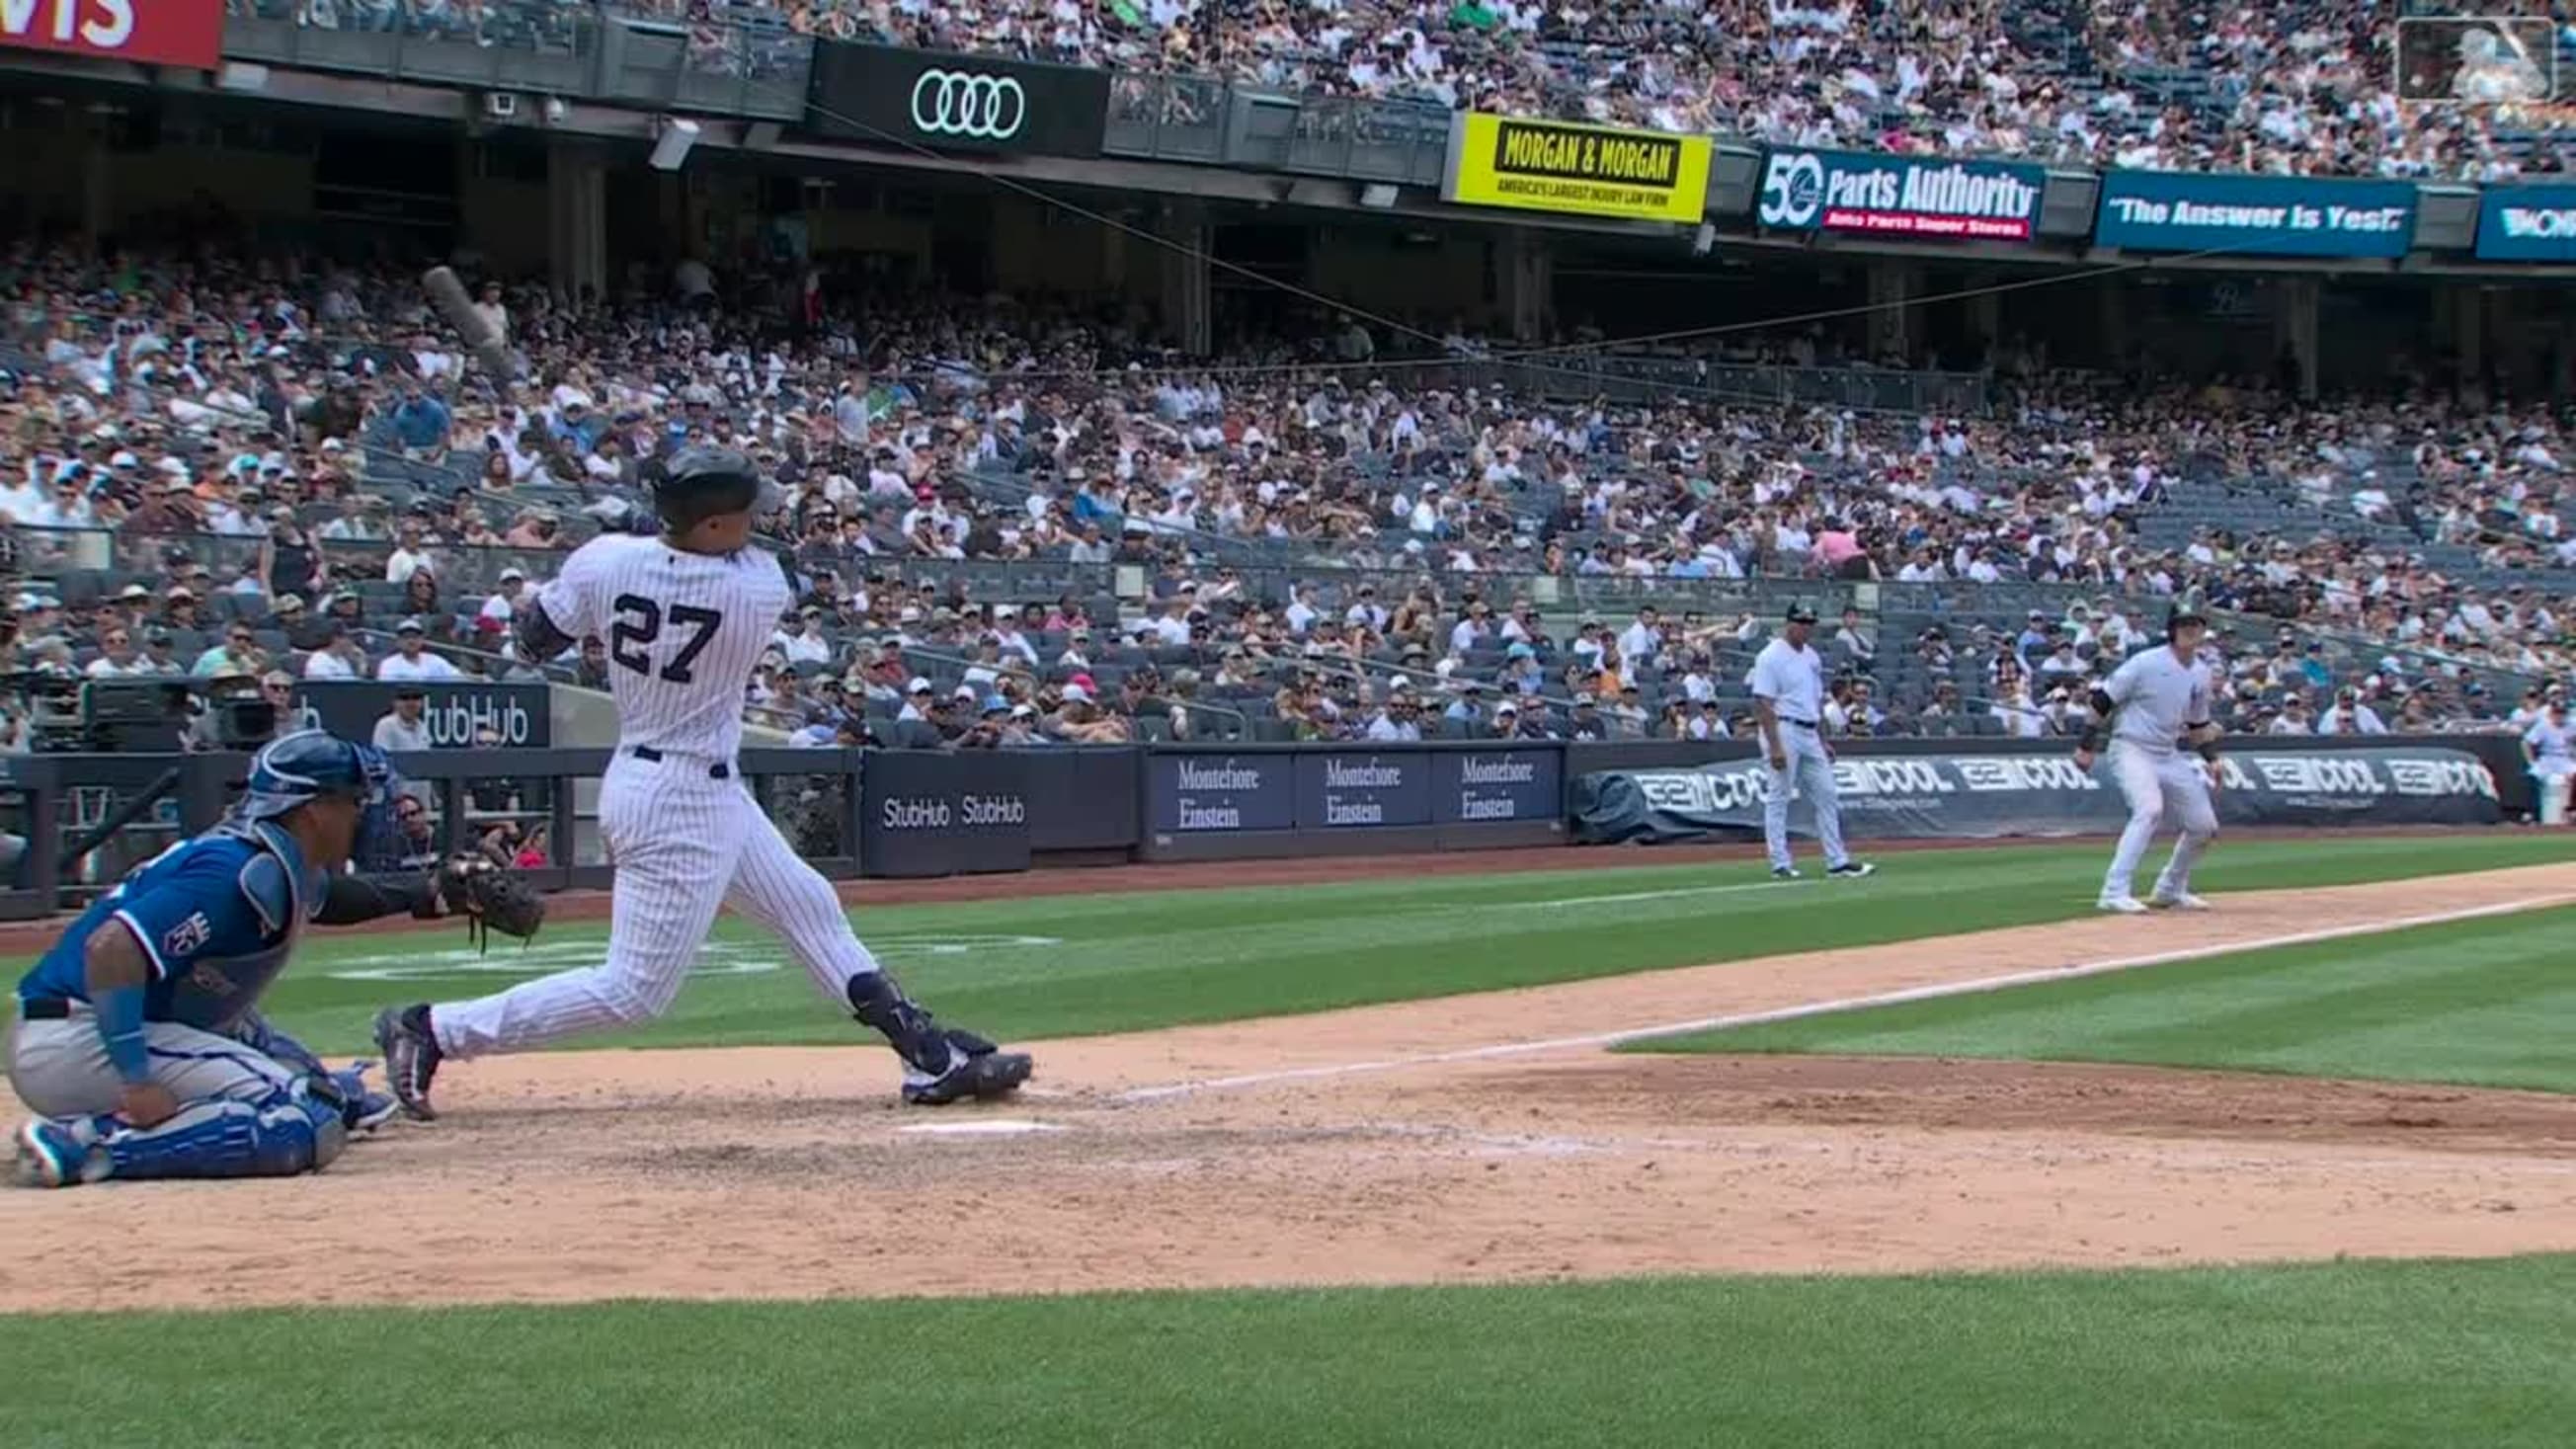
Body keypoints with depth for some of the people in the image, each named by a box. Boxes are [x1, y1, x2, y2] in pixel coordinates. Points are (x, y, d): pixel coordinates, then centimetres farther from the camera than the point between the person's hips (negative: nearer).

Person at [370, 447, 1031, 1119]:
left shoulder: (604, 560, -10)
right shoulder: (760, 589, -21)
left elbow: (537, 638, 4)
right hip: (680, 805, -9)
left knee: (810, 909, 16)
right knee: (634, 989, -2)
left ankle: (930, 1055, 22)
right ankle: (434, 1030, -1)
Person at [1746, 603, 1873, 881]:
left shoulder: (1812, 657, 15)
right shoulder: (1771, 657, -11)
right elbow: (1763, 704, -16)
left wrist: (1823, 741, 17)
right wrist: (1774, 746, -23)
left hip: (1810, 734, 8)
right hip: (1784, 731, -8)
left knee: (1825, 796, 7)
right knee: (1778, 798, -3)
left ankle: (1837, 861, 10)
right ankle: (1780, 864, 1)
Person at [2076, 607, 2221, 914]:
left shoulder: (2200, 674, 9)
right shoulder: (2147, 663, -12)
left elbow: (2198, 723, 22)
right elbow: (2103, 700, -10)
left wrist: (2211, 758, 9)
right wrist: (2086, 746, -13)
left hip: (2169, 756, 8)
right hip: (2132, 750, -8)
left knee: (2204, 825, 6)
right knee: (2150, 808, -30)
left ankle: (2171, 889, 27)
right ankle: (2115, 892, -30)